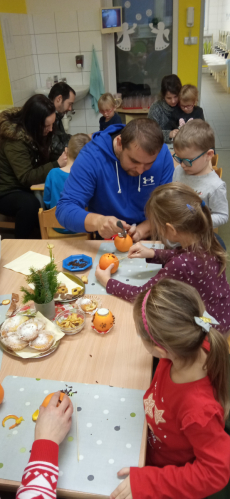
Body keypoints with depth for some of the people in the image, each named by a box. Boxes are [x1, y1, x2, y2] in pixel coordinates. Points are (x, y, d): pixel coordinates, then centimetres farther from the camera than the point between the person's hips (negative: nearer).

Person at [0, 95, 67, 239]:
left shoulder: (34, 132, 0)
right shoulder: (14, 139, -24)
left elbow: (42, 162, 8)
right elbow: (27, 178, -26)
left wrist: (62, 155, -11)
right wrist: (57, 164, -27)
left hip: (25, 188, 7)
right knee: (30, 204, -38)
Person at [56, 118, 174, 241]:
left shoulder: (163, 155, -10)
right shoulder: (91, 158, -19)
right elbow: (64, 209, -23)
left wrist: (142, 230, -23)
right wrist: (97, 221, -43)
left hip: (151, 239, 2)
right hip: (105, 242, -1)